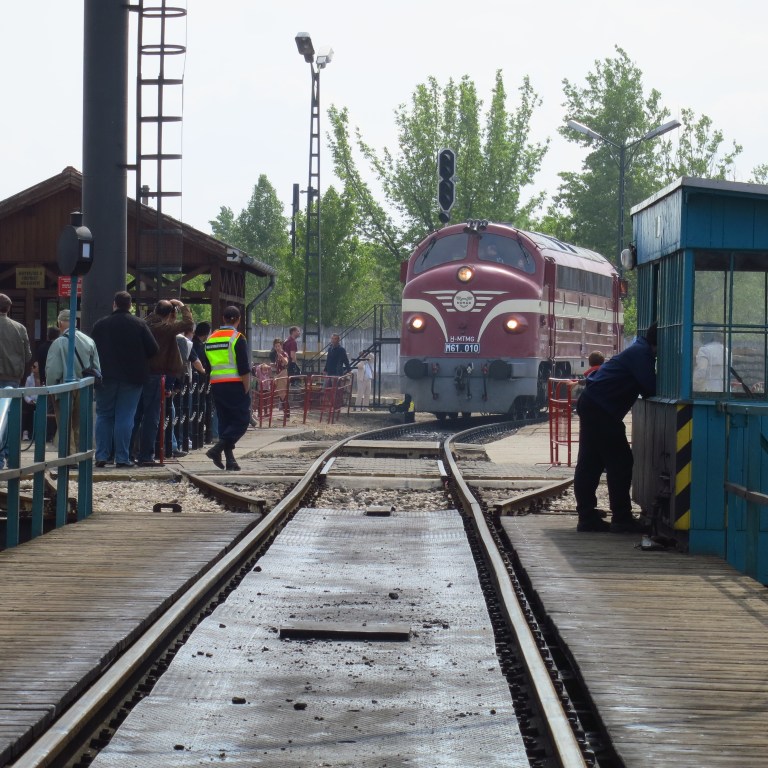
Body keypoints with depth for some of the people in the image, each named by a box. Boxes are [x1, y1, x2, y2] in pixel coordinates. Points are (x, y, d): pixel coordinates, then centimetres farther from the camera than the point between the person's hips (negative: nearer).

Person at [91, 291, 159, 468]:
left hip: (106, 377, 1)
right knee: (125, 418, 0)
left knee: (104, 416, 10)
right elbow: (153, 349, -6)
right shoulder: (139, 324, -4)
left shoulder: (100, 324, 1)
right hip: (132, 378, -1)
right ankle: (122, 458, -3)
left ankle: (101, 456, 5)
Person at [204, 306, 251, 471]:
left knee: (224, 421, 11)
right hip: (235, 385, -7)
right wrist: (247, 389, -7)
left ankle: (230, 459, 7)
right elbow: (244, 368, -12)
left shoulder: (210, 338, 13)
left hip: (216, 385, 7)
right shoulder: (237, 338, -7)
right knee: (242, 420, -2)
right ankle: (217, 449, -18)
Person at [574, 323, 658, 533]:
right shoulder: (641, 353, -12)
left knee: (590, 464, 10)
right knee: (620, 461, -6)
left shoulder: (639, 351, 19)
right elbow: (651, 389, -18)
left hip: (590, 405, 10)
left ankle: (587, 517, 14)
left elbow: (647, 388, 21)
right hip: (601, 409, -10)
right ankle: (622, 519, -4)